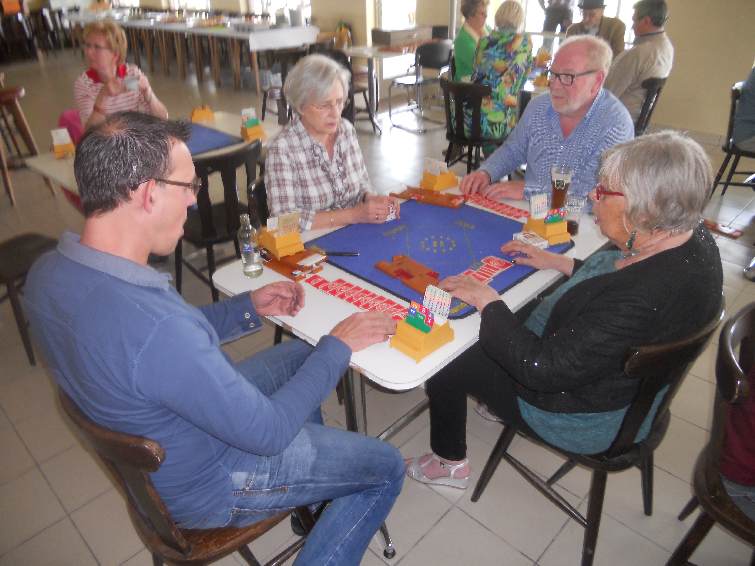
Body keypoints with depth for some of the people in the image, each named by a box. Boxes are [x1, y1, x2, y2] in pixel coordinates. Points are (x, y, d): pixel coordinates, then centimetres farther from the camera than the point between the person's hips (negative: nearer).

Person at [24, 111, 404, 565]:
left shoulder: (48, 272, -12)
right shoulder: (154, 326, -41)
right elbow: (267, 433, -28)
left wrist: (248, 309, -5)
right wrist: (338, 346, -17)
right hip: (206, 486, -8)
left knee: (299, 354, 25)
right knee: (386, 466, 6)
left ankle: (315, 494, 43)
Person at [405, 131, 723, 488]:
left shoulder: (641, 299, -40)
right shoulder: (691, 236, -11)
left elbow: (544, 369, -33)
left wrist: (487, 301, -23)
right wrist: (562, 264, 2)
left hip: (586, 419, -9)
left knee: (445, 363, 2)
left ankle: (450, 464, 27)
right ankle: (498, 404, 41)